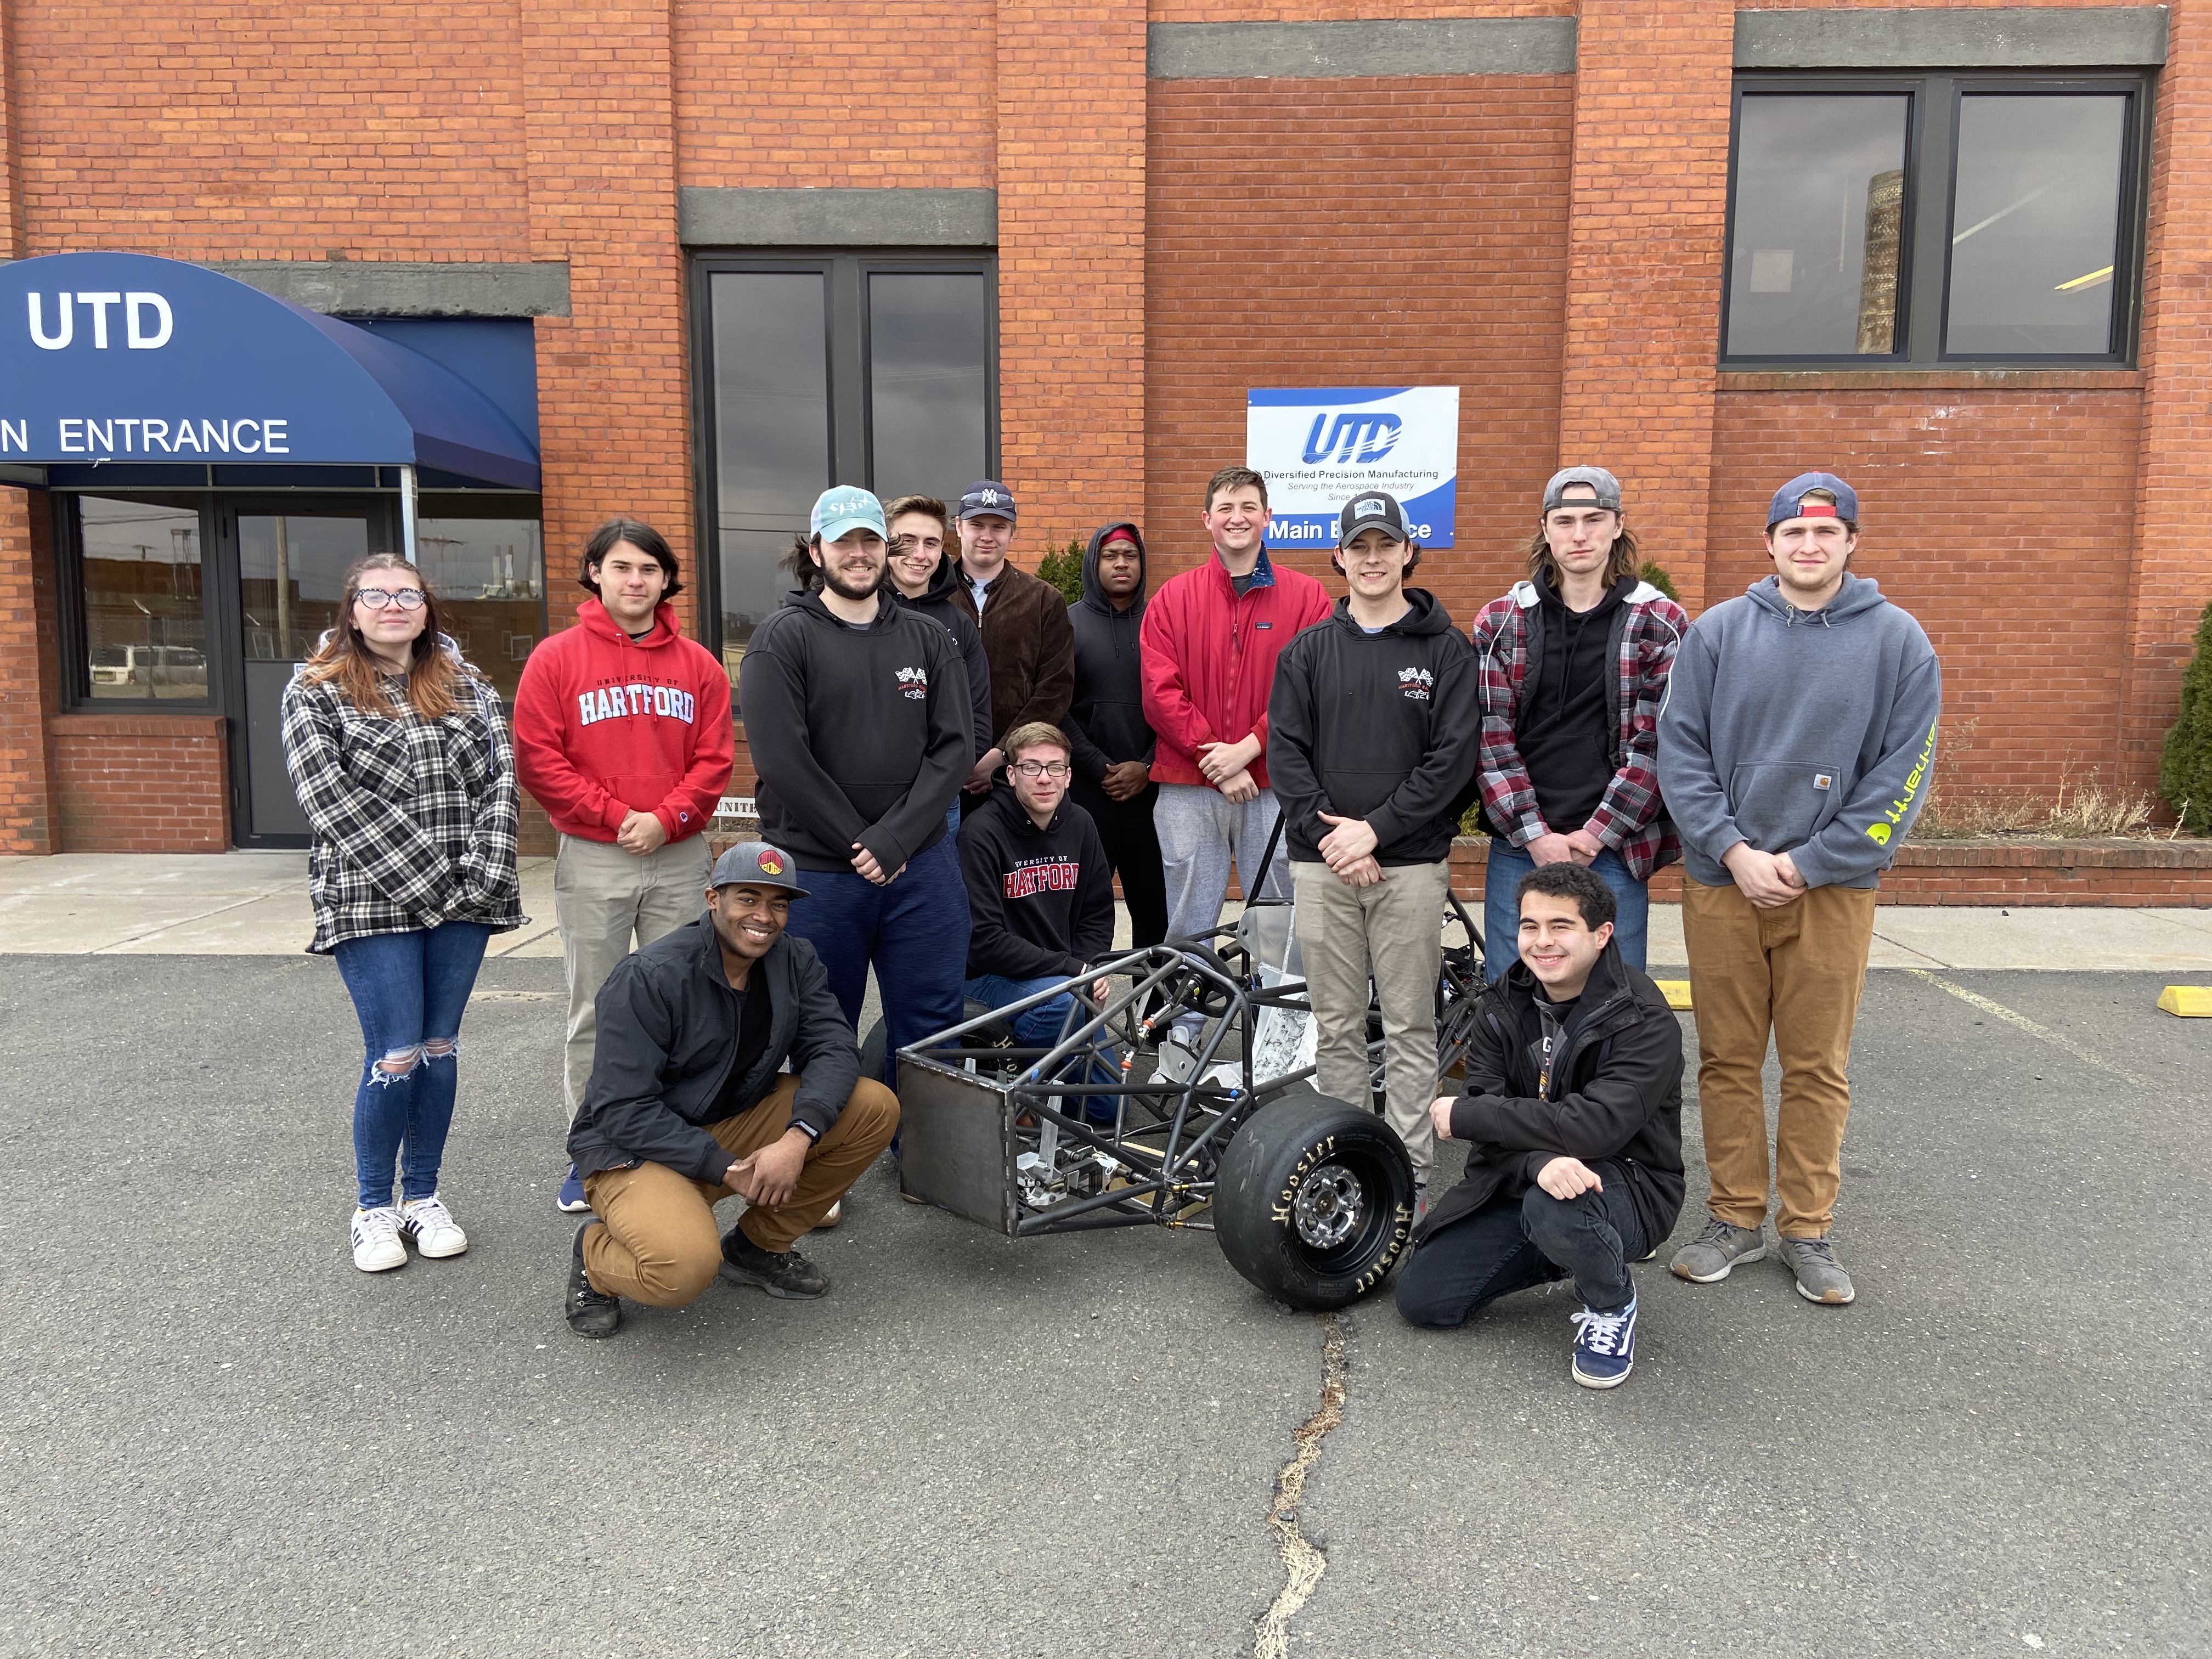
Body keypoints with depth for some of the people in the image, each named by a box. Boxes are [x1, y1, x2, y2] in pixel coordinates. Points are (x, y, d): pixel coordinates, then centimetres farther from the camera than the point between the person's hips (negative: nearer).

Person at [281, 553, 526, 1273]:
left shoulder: (467, 686, 11)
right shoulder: (315, 693, 1)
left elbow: (500, 780, 4)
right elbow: (331, 801, -9)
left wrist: (484, 875, -9)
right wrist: (427, 878, -15)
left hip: (462, 903, 4)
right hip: (372, 903, -3)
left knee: (440, 1049, 10)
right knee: (396, 1057, -3)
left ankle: (423, 1195, 25)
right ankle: (373, 1207, 17)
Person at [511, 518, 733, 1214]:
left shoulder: (698, 664, 7)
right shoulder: (556, 658, 0)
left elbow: (715, 758, 2)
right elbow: (536, 758, -5)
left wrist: (666, 818, -12)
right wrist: (615, 816, -11)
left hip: (680, 857, 2)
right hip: (592, 861, -2)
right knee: (593, 1012, 5)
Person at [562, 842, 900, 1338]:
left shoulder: (796, 962, -2)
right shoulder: (649, 977, -20)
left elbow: (833, 1050, -11)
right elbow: (623, 1111, -22)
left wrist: (797, 1138, -29)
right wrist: (728, 1170, -25)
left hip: (738, 1122, 6)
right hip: (635, 1148, -6)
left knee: (875, 1107, -13)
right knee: (684, 1268, -35)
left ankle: (759, 1246, 6)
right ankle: (595, 1256, 4)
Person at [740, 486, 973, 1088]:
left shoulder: (928, 638, 9)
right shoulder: (782, 639, -1)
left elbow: (953, 748, 0)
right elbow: (781, 759, -11)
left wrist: (893, 841, -11)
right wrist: (858, 846, -12)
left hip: (922, 866, 3)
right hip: (816, 871, -3)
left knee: (931, 1030, 8)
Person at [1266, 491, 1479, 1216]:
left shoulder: (1444, 650, 4)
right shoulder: (1306, 652, 10)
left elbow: (1453, 757, -5)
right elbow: (1285, 751, 3)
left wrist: (1375, 829, -12)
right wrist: (1328, 832, -10)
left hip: (1411, 863, -2)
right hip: (1321, 864, 2)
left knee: (1410, 1027, 3)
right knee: (1336, 1027, 8)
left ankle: (1411, 1173, 12)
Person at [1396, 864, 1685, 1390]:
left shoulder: (1645, 1022, -19)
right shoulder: (1503, 1006, -2)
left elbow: (1594, 1125, -31)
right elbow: (1489, 1113, -9)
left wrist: (1464, 1115, -23)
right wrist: (1540, 1161, -33)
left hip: (1627, 1185, -5)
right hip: (1518, 1183, 6)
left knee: (1555, 1207, -40)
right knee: (1420, 1297, -4)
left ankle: (1613, 1304, -5)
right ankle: (1564, 1254, 18)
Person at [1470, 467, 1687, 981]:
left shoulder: (1661, 625, 2)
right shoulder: (1500, 623, 5)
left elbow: (1657, 743, -4)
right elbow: (1492, 737, -1)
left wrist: (1595, 835, -10)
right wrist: (1534, 834, -9)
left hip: (1614, 851, -1)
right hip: (1520, 848, 1)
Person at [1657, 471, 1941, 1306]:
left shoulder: (1897, 639, 2)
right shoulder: (1719, 631, 4)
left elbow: (1903, 771, -3)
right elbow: (1680, 748, 1)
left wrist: (1809, 863, -10)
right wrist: (1732, 850, -10)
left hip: (1833, 886, -1)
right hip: (1722, 881, 1)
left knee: (1818, 1066, 7)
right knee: (1727, 1058, 8)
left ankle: (1808, 1229, 20)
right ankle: (1736, 1217, 21)